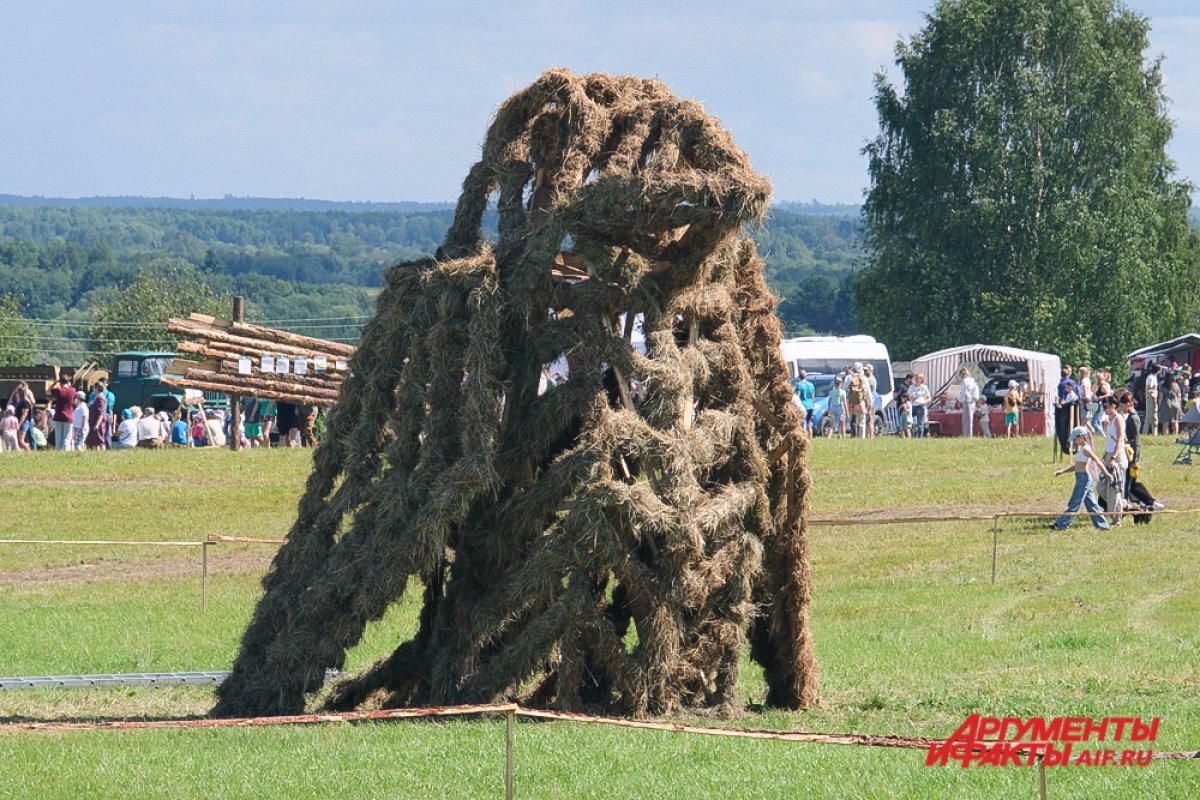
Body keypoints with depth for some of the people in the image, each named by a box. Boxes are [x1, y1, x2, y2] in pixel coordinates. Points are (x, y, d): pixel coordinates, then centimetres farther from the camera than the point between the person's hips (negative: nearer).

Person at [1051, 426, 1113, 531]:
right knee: (1091, 503, 11)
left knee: (1074, 503, -7)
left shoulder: (1085, 449, -13)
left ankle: (1061, 524, -6)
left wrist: (1107, 474, -21)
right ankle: (1102, 525, 13)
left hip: (1084, 477, -10)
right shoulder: (1082, 449, 17)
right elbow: (1077, 466, 25)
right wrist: (1062, 471, 22)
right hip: (1083, 478, 10)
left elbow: (1098, 462, -18)